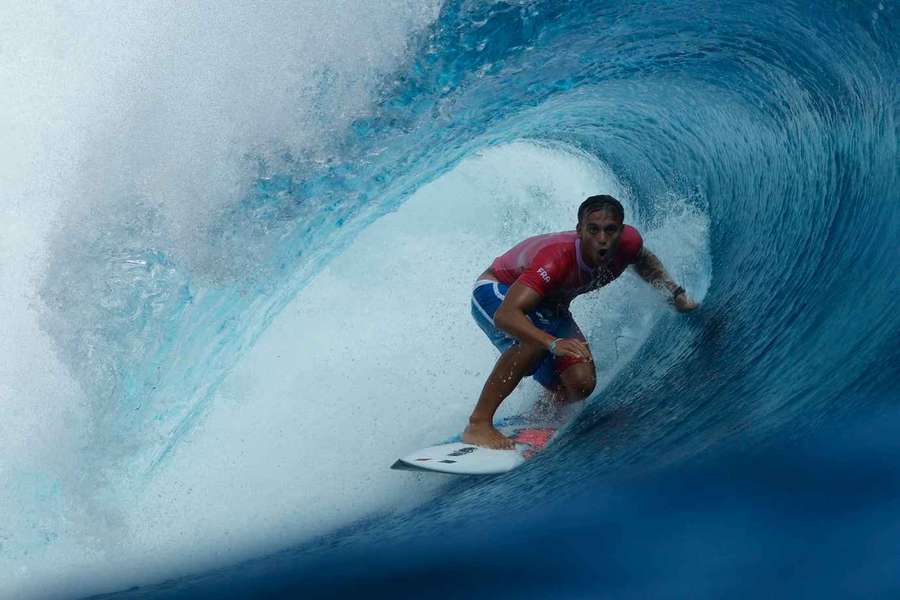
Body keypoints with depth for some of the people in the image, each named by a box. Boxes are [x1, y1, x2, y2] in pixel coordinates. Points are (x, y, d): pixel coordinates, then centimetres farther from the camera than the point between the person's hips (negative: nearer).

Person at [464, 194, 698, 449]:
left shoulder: (628, 242, -23)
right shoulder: (556, 258, -42)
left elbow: (645, 261, 6)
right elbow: (505, 315, -52)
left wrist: (675, 293, -4)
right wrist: (553, 343, -64)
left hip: (549, 308, 6)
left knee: (581, 383, -13)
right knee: (536, 339, -39)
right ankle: (478, 424, -32)